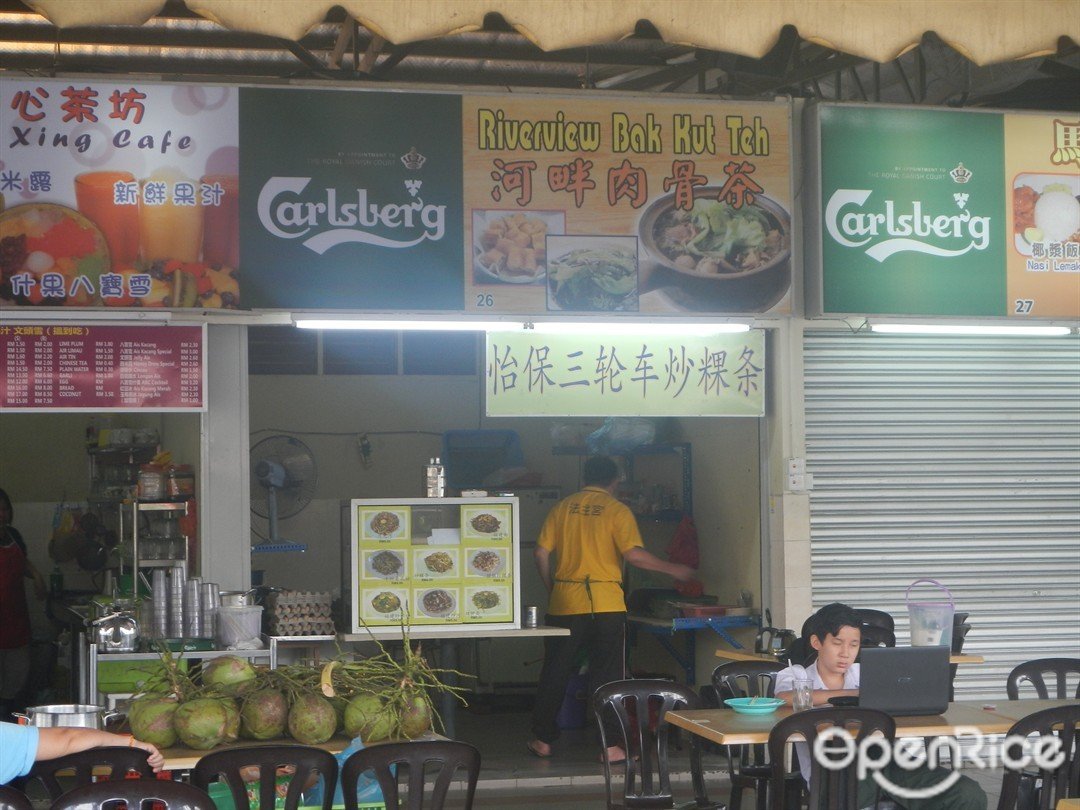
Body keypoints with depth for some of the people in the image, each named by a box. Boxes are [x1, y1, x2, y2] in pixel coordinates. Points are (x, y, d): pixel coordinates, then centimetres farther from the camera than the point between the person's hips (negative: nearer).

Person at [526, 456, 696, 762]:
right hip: (606, 604, -3)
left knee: (555, 672, 12)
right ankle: (610, 746, 2)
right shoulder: (617, 510, -2)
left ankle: (542, 740, 17)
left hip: (564, 603, 3)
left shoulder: (563, 507, 8)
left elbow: (541, 553, 5)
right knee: (607, 676, 3)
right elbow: (633, 554, -13)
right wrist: (672, 569, -1)